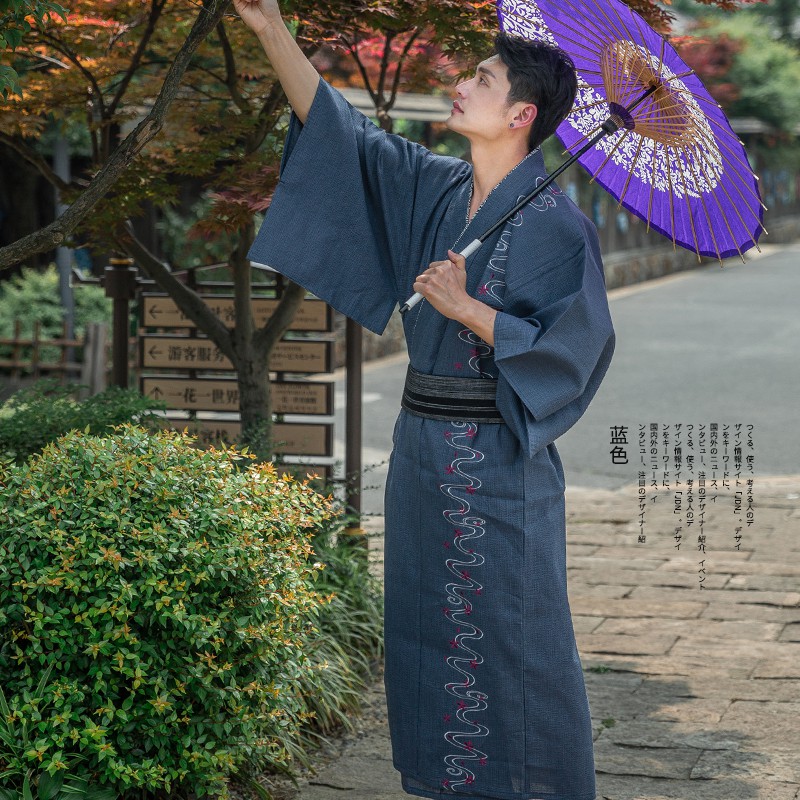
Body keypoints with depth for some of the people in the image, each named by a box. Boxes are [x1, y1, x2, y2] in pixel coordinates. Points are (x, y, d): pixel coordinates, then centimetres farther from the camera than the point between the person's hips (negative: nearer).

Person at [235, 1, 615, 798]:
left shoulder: (556, 224, -11)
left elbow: (566, 350, -15)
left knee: (509, 636, 2)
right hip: (423, 448, 7)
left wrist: (466, 309, -22)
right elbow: (338, 127, 7)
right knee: (428, 629, 13)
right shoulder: (432, 187, 7)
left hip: (501, 463, -7)